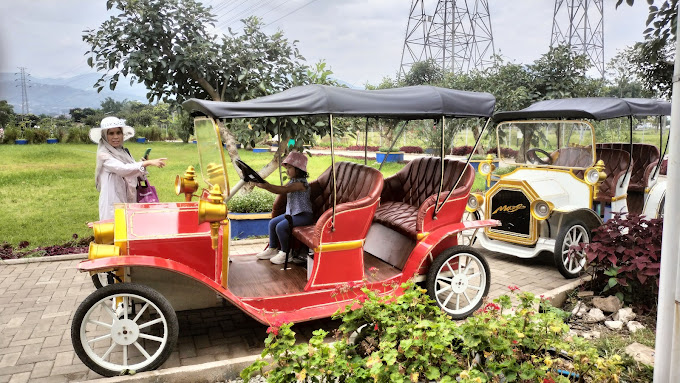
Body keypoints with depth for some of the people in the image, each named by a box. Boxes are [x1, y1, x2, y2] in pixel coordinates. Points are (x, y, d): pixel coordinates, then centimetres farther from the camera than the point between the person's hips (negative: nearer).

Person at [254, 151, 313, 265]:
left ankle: (285, 253, -4)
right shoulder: (292, 181, 14)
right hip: (292, 213, 10)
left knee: (280, 227, -22)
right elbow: (280, 190, 10)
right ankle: (272, 249, 19)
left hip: (304, 215, -10)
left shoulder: (301, 183, -20)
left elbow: (284, 190, -32)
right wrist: (265, 185, -5)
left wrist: (266, 185, -38)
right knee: (272, 223, 7)